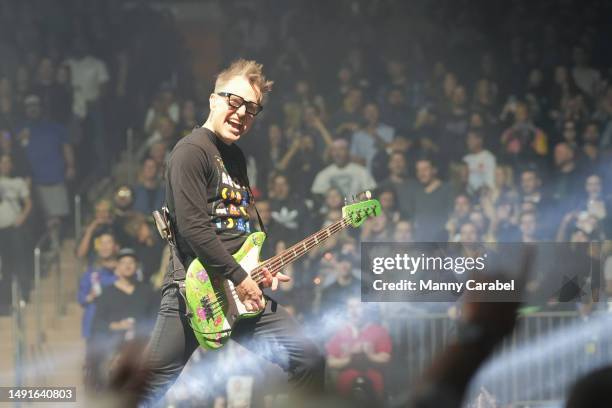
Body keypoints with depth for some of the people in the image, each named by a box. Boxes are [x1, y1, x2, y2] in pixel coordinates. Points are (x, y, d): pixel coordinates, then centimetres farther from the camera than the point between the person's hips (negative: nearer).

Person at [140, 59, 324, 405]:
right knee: (154, 385, -6)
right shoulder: (192, 151, -11)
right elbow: (193, 228, -19)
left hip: (242, 287, 8)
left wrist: (259, 271, 11)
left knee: (308, 358, 0)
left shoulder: (235, 156, 17)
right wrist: (239, 278, -16)